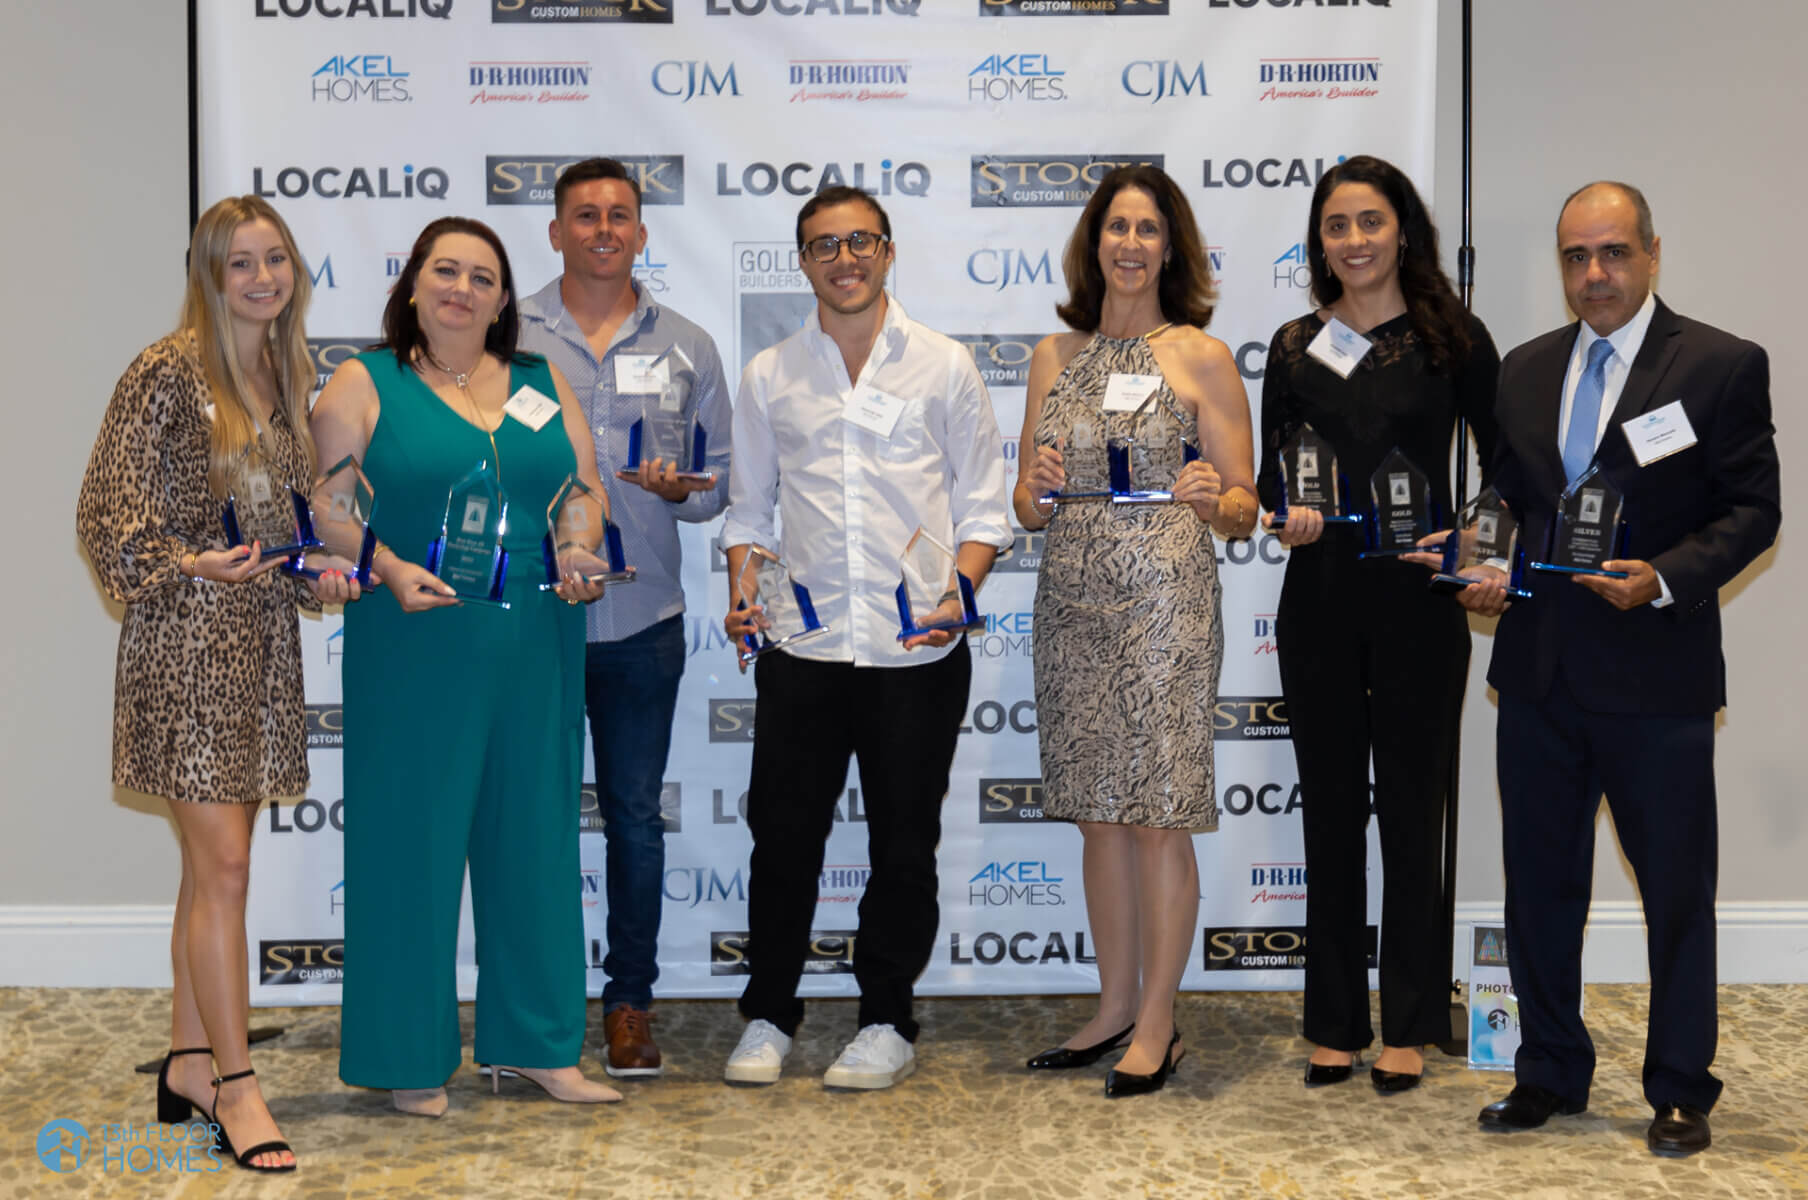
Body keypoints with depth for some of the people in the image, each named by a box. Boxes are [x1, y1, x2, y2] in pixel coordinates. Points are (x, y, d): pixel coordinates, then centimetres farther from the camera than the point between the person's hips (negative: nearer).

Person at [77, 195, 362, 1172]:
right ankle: (234, 1087, 0)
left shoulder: (288, 378, 12)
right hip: (186, 641, -7)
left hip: (263, 637, 7)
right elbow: (106, 515, -10)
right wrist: (189, 563, -22)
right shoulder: (167, 374, -9)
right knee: (224, 868, -7)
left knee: (212, 865, 13)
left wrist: (322, 571, 4)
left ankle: (188, 1063, 23)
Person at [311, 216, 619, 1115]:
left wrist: (582, 553, -6)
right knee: (413, 838, 1)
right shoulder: (365, 384, 2)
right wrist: (389, 568, -19)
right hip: (417, 647, -4)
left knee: (533, 832, 9)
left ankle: (536, 1042, 21)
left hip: (536, 651, 4)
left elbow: (588, 487, 14)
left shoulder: (542, 383, 14)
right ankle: (411, 1057, 13)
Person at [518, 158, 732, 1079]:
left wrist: (679, 488, -9)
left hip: (641, 621, 2)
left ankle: (629, 1001, 20)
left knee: (635, 813, 8)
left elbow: (722, 478, 12)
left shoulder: (686, 347, 10)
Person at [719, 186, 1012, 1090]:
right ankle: (767, 1016, 20)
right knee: (783, 834, 4)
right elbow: (750, 511, 14)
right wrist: (743, 598, -3)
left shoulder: (944, 367, 4)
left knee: (904, 843, 7)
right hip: (803, 650, 1)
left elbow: (982, 508, 4)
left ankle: (886, 1024, 21)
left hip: (918, 652, -1)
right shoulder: (768, 377, 9)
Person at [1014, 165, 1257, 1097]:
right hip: (1071, 601, 4)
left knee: (1159, 813, -2)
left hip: (1165, 600, -4)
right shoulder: (1055, 356, 12)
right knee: (1098, 810, 10)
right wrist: (1034, 489, -8)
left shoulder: (1201, 355, 1)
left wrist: (1210, 498, -20)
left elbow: (1243, 511, 2)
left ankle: (1157, 1024, 8)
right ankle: (1115, 1008, 22)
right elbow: (1028, 510, 14)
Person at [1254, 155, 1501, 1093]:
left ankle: (1408, 1026, 16)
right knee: (1331, 810, 8)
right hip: (1320, 600, 3)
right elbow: (1271, 476, 10)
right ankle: (1335, 1023, 19)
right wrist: (1285, 514, -11)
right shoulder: (1295, 346, 8)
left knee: (1411, 809, 4)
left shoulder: (1451, 337, 1)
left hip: (1419, 600, -2)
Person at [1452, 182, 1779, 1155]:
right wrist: (1487, 571, -2)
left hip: (1656, 673, -4)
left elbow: (1752, 510, -5)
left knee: (1676, 890, 5)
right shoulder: (1525, 370, 11)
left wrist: (1664, 581, -19)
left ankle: (1680, 1092, 20)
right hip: (1538, 672, 5)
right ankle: (1550, 1074, 27)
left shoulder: (1721, 365, -4)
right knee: (1539, 884, 12)